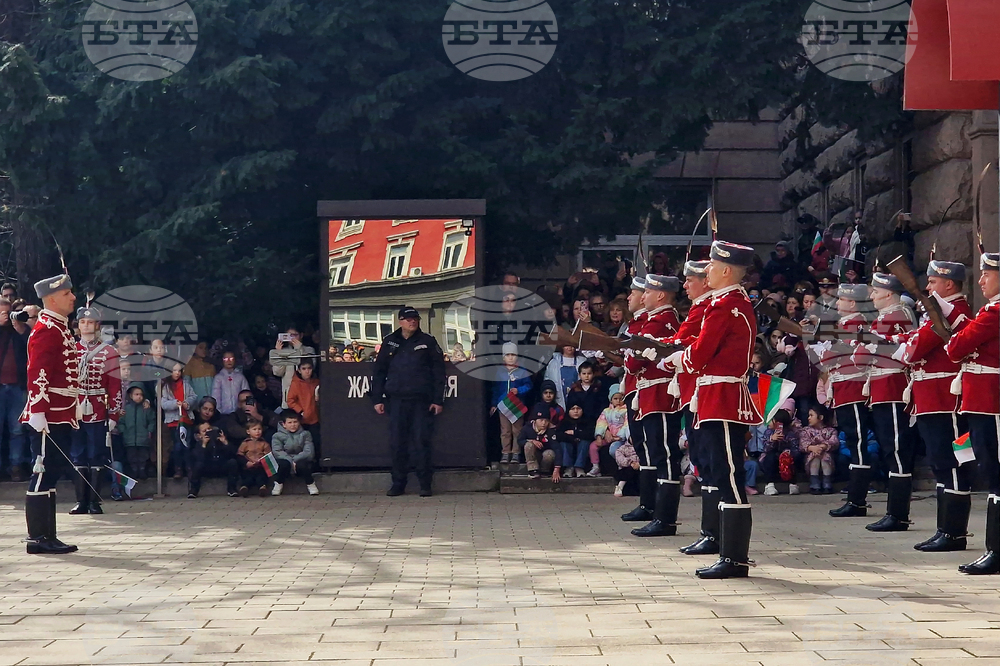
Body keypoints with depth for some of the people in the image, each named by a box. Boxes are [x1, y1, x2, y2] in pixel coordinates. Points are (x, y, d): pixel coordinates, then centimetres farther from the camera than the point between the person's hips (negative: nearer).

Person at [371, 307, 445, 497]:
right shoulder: (390, 342, 10)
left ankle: (425, 484, 4)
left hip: (422, 401, -2)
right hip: (396, 401, 2)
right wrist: (377, 399, 6)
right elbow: (379, 371, 12)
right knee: (397, 444, 3)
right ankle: (398, 483, 12)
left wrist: (438, 400, -3)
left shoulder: (428, 342, 5)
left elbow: (439, 372, 3)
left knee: (423, 442, -3)